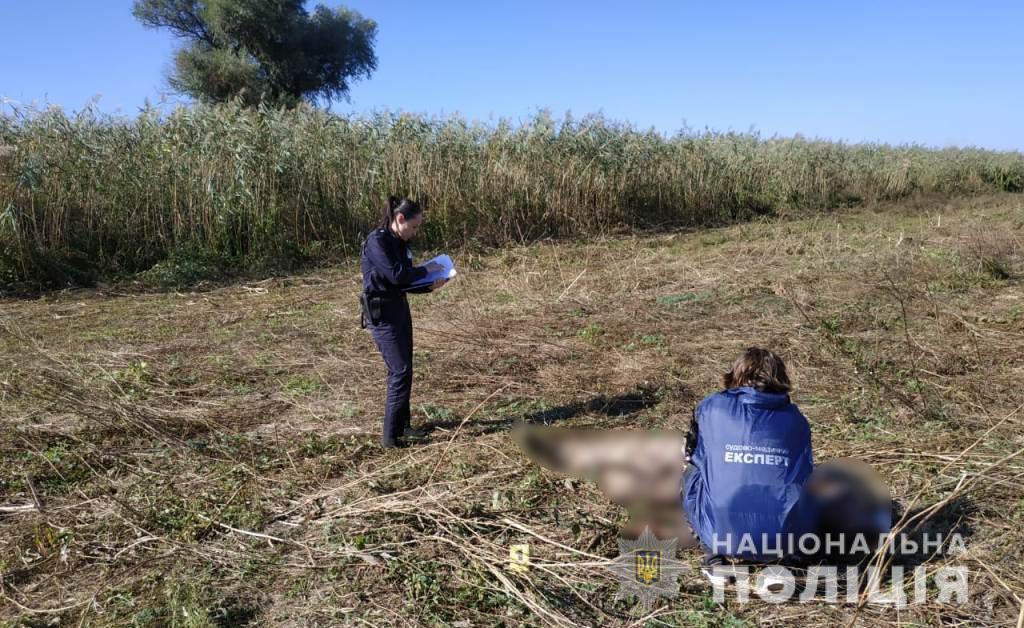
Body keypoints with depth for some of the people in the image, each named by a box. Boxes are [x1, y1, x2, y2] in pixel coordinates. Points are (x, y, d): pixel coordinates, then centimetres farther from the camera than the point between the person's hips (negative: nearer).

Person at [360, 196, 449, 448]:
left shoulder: (400, 243, 11)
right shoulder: (377, 241, -15)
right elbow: (395, 274, -23)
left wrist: (429, 286, -1)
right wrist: (428, 270, -12)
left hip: (399, 309, 9)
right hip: (381, 313, -9)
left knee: (404, 370, 14)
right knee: (400, 371, -9)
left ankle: (403, 425, 27)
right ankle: (390, 436, -2)